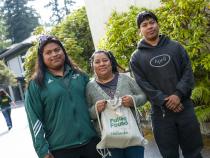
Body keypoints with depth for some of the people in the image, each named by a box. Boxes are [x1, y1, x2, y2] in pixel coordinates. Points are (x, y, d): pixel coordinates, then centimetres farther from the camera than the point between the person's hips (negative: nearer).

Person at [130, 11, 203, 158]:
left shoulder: (175, 46, 10)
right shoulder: (137, 57, 5)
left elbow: (188, 72, 2)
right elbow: (143, 84, -4)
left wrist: (178, 94, -14)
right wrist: (164, 101, -15)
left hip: (184, 106, 1)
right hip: (160, 112, -1)